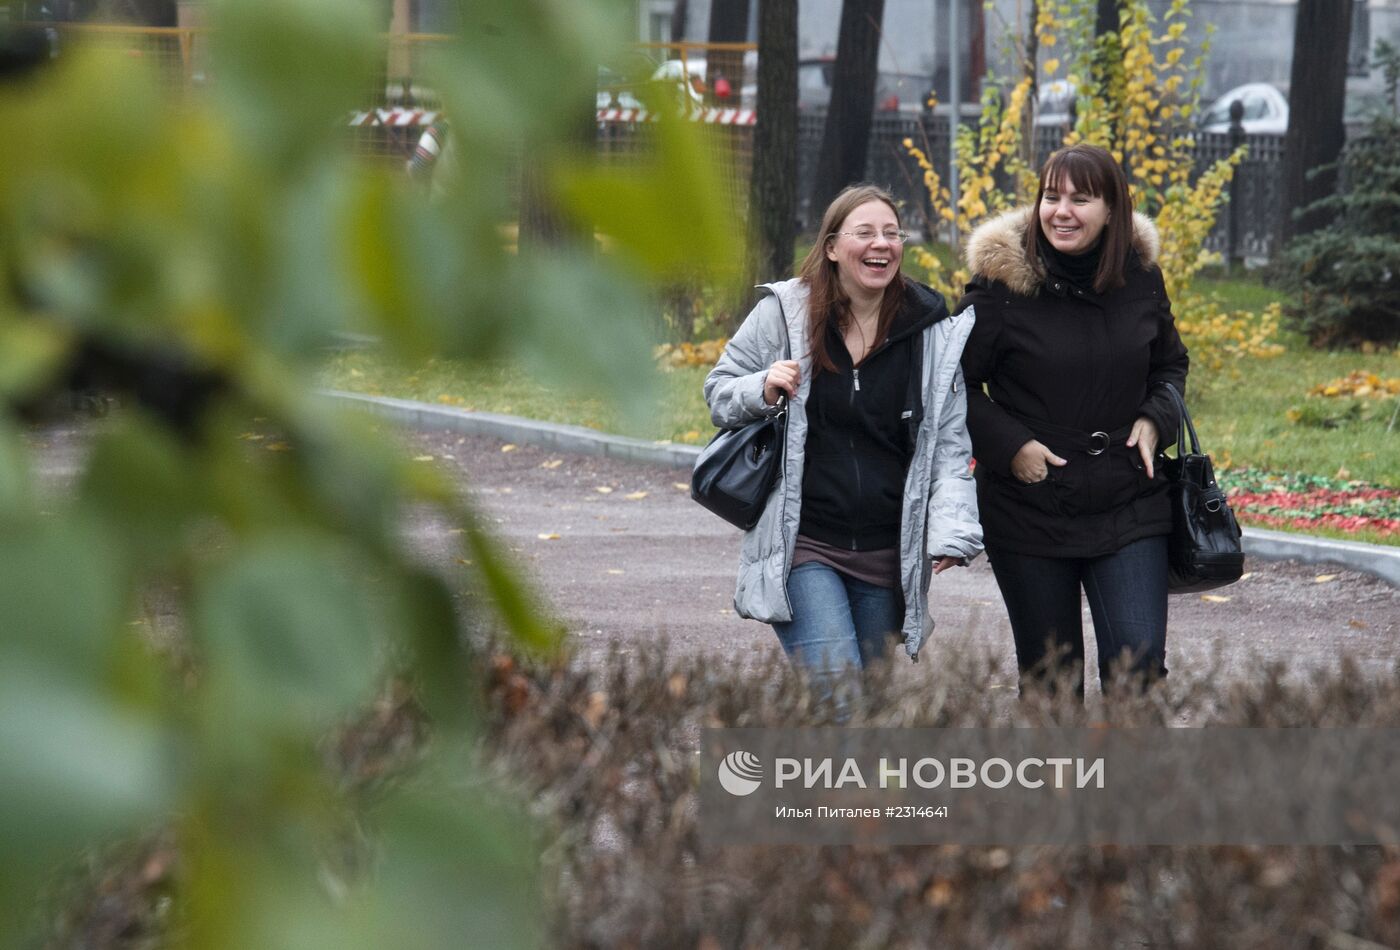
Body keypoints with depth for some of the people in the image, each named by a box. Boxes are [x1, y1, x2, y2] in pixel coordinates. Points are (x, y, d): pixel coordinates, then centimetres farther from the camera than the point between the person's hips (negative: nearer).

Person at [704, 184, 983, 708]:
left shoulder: (935, 335, 3)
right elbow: (719, 392, 10)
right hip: (802, 545, -3)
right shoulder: (783, 314, -1)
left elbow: (950, 447, 6)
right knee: (836, 689, -19)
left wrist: (951, 532, -9)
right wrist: (764, 391, -13)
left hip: (887, 559, 3)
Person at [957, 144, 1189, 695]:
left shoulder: (1140, 276, 1)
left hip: (1129, 510, 2)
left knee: (1139, 669, -9)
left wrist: (1155, 420, 0)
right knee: (1049, 676, 8)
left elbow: (1169, 362, 19)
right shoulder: (1003, 281, -9)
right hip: (1029, 514, -2)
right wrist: (1008, 445, -14)